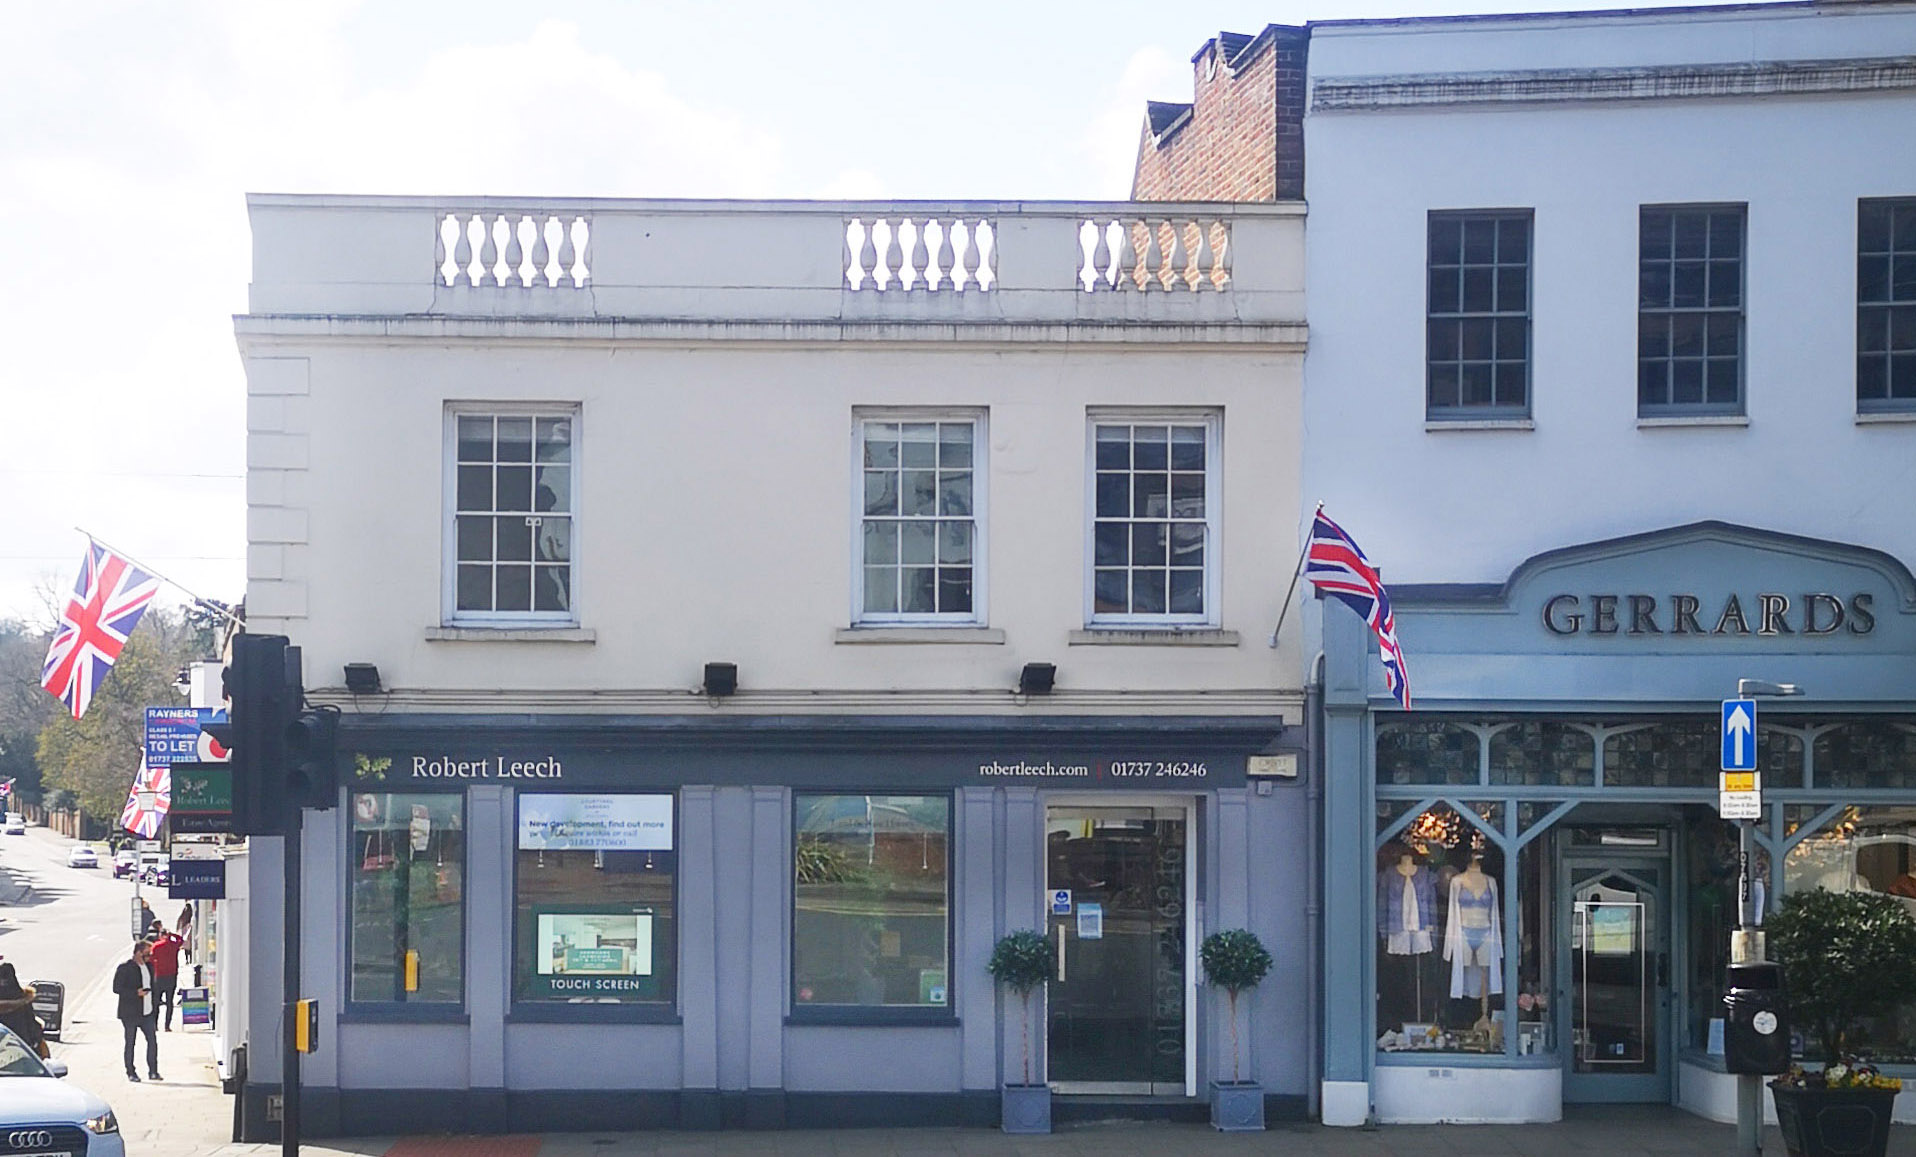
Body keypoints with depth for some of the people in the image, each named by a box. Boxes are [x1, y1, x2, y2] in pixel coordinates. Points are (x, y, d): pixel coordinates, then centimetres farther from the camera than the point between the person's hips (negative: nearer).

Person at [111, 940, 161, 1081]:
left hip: (147, 1012, 5)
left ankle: (153, 1071, 7)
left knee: (152, 1041, 0)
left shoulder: (148, 966, 12)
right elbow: (117, 988, -13)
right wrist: (136, 993, -20)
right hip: (130, 1013, -5)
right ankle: (131, 1073, 12)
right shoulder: (125, 967, -9)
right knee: (130, 1043, 3)